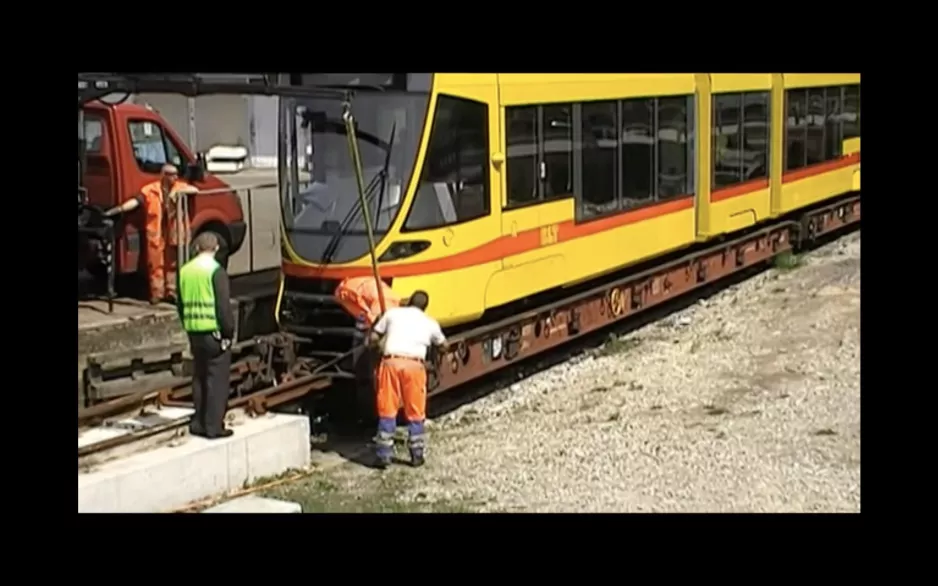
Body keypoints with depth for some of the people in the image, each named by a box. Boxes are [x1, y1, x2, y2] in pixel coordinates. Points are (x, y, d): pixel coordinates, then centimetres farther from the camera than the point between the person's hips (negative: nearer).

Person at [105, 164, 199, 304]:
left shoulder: (179, 187, 7)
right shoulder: (150, 190, -4)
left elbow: (195, 190, 2)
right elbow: (135, 201, -11)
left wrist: (180, 191, -14)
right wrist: (117, 209, -23)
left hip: (173, 232, 3)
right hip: (156, 232, -3)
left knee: (171, 262, 11)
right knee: (156, 263, 0)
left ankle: (171, 291, 20)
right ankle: (157, 293, 7)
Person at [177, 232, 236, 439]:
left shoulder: (185, 271, 7)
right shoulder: (216, 271, -13)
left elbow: (181, 305, 13)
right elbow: (223, 306, -15)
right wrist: (229, 331, -6)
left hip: (194, 332, 7)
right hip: (214, 331, -7)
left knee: (199, 378, 15)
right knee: (217, 380, -1)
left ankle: (198, 423, 19)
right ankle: (213, 427, 0)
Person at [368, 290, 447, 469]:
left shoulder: (392, 313, 15)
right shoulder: (430, 323, 18)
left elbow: (373, 338, 14)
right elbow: (443, 345, 35)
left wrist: (380, 343, 35)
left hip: (391, 362, 0)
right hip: (414, 365, 0)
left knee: (387, 411, 6)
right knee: (415, 413, 12)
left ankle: (384, 456, 6)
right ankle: (417, 455, 17)